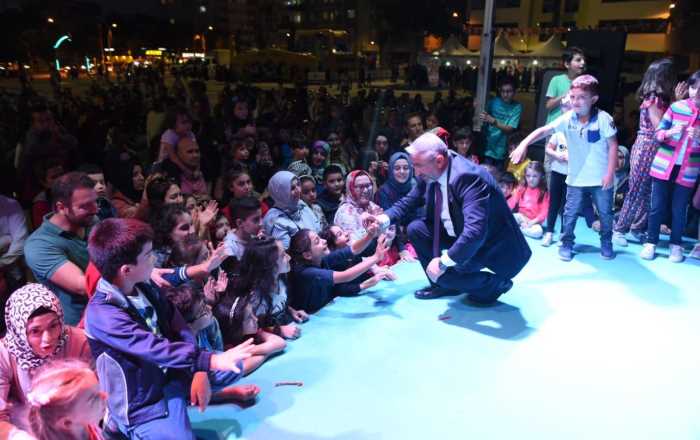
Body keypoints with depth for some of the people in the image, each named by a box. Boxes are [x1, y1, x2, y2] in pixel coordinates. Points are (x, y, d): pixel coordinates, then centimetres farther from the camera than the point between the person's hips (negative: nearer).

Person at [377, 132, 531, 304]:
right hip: (460, 235, 8)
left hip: (490, 244, -8)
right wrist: (384, 219, -15)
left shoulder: (469, 176, -33)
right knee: (416, 229, -2)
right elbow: (407, 202, 5)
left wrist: (443, 262, -37)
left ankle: (495, 284, 1)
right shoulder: (430, 174, -7)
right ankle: (442, 284, 11)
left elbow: (475, 232, -40)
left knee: (440, 271, -24)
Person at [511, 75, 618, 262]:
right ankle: (566, 244, 22)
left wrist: (610, 173, -13)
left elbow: (613, 145, -10)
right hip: (576, 177, 2)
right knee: (570, 213, 7)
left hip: (600, 178, -2)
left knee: (605, 213, 13)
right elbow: (544, 130, -14)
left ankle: (606, 244, 32)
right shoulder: (567, 118, -7)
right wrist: (524, 144, -29)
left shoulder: (603, 119, -15)